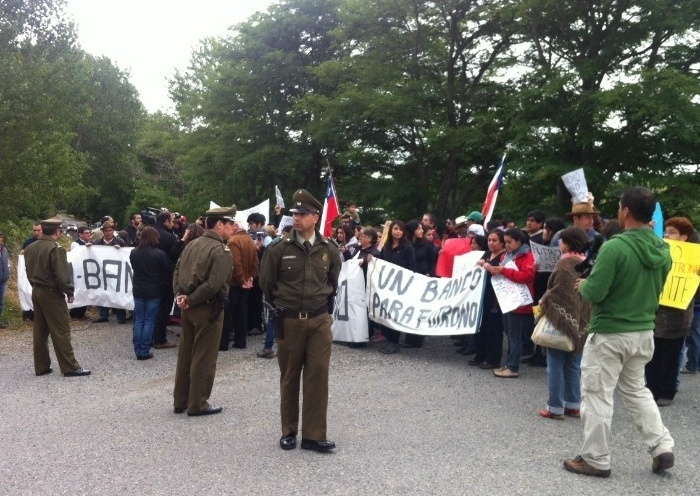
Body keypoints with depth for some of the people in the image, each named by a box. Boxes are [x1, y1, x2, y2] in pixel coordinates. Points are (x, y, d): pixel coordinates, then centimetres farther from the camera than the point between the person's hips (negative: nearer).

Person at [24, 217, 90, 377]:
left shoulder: (31, 248, 8)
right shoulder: (56, 249, -19)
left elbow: (29, 271, 15)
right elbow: (62, 275, -21)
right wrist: (69, 291, -9)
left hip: (36, 291, 8)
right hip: (52, 294, -8)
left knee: (40, 331, 13)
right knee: (61, 332, -3)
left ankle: (41, 366, 19)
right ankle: (70, 367, 1)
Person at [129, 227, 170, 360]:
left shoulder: (133, 253, 1)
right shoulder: (160, 254, -15)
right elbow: (167, 273, -7)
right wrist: (167, 287, 9)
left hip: (138, 291, 4)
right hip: (154, 292, -4)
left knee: (139, 320, 10)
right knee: (149, 320, 2)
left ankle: (138, 351, 11)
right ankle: (144, 351, 2)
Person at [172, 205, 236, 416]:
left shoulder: (192, 244, 9)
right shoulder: (221, 251, -16)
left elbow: (177, 271, 10)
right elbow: (214, 284, -25)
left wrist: (180, 294, 0)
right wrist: (190, 300, -15)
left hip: (189, 308, 8)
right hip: (208, 309, -8)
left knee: (185, 354, 15)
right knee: (203, 358, 3)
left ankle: (180, 401, 25)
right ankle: (197, 404, 12)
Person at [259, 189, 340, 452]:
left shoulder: (329, 249, -2)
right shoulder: (279, 248, -8)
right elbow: (266, 283, 5)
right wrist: (279, 308, 11)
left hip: (319, 321, 1)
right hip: (288, 321, -1)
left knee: (318, 375, -2)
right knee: (289, 377, 9)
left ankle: (314, 435, 6)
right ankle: (289, 432, 22)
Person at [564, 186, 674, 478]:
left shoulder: (615, 247, -22)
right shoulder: (663, 250, 2)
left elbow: (594, 293, -21)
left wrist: (582, 286, 0)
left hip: (609, 334, -7)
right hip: (644, 331, 8)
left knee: (597, 396, 5)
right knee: (636, 390, 25)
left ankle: (596, 460, 14)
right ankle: (662, 447, 21)